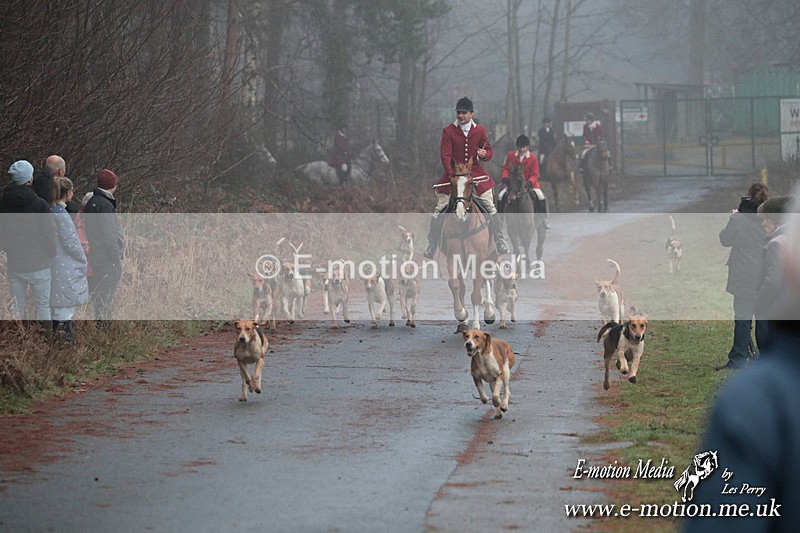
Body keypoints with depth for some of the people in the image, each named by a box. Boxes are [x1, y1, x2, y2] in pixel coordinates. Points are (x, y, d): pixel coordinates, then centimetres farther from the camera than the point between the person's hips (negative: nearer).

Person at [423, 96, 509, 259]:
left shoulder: (480, 130, 2)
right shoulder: (448, 131, -4)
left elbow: (489, 152, 10)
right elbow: (445, 155, -9)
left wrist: (484, 154, -16)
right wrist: (452, 175, -22)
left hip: (475, 171, 1)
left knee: (490, 206, -5)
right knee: (439, 209, -5)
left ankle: (499, 239, 7)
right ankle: (432, 243, 6)